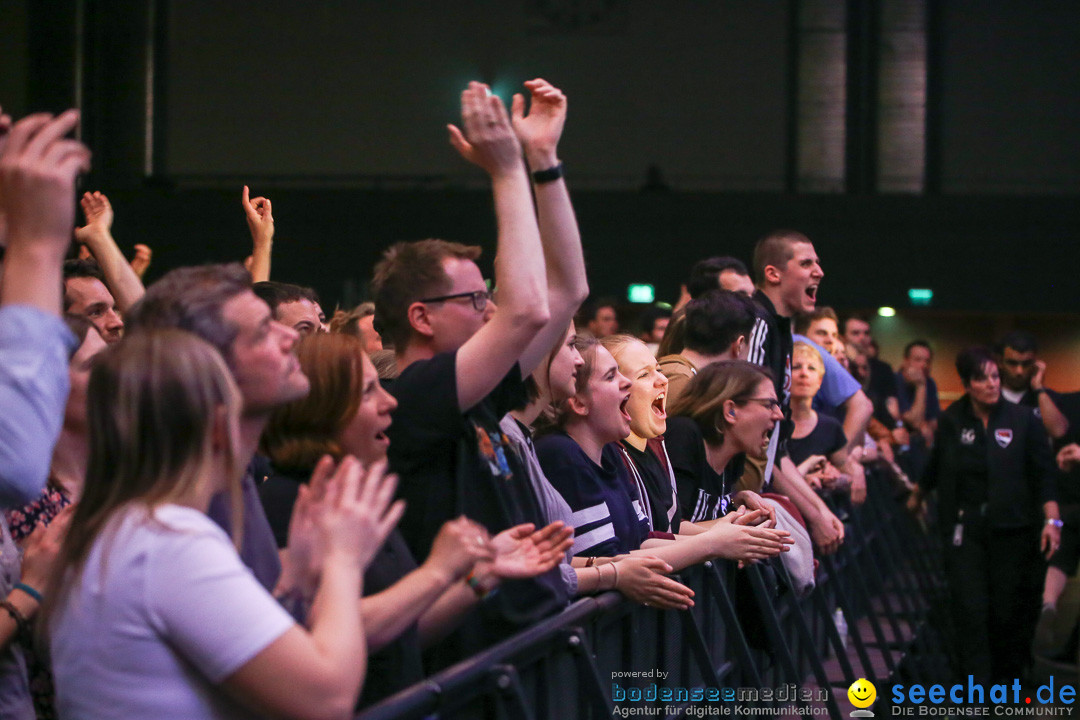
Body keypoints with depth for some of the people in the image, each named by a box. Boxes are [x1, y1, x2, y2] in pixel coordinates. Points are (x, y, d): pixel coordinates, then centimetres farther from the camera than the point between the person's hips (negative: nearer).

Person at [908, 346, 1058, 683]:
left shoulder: (1023, 421, -2)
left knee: (1010, 610, 2)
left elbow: (1042, 476, -2)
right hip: (966, 528, 1)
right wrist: (917, 497, 34)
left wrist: (1051, 520, -12)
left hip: (1013, 529, -1)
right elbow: (935, 466, 21)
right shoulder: (951, 422, 3)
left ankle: (1008, 678, 20)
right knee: (970, 610, -8)